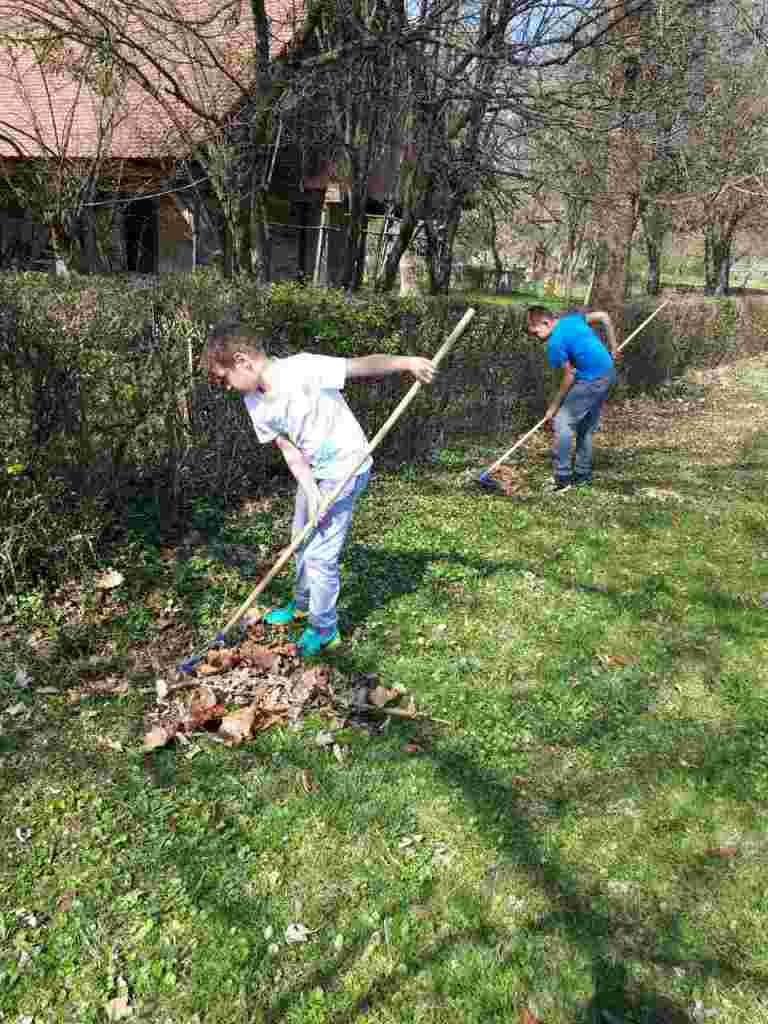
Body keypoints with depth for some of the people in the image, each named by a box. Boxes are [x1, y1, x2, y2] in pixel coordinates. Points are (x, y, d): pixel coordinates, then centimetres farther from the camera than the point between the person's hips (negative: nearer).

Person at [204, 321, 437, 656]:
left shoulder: (302, 369, -27)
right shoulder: (254, 403, -5)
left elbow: (362, 365, -24)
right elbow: (290, 451, -5)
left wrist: (408, 361, -24)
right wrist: (311, 492, -14)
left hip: (345, 469, -8)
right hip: (312, 472, 8)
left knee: (320, 554, -5)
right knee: (303, 540, 23)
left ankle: (324, 631, 16)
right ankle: (303, 605, 47)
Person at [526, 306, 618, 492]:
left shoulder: (555, 343, -17)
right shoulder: (571, 317, 7)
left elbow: (569, 375, -13)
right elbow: (604, 317, 16)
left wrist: (554, 406, -3)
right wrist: (612, 349, 20)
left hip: (591, 381, -9)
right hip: (608, 374, 9)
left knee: (562, 422, -7)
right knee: (586, 427, 17)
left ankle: (562, 479, -7)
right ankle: (583, 474, 25)